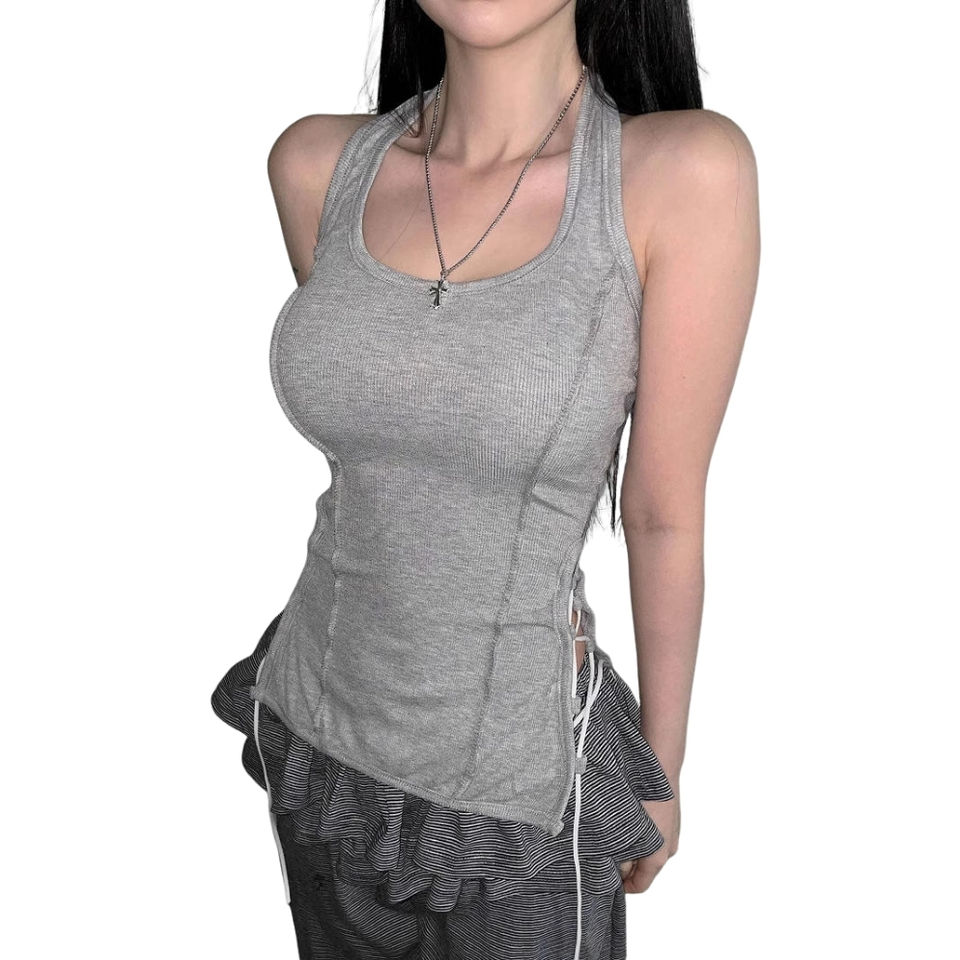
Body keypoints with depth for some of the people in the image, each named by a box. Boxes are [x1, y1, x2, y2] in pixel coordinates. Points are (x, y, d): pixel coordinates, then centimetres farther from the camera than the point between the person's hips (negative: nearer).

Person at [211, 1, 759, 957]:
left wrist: (662, 769, 1)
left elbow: (664, 511, -11)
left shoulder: (687, 171, -19)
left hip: (515, 772, -4)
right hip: (321, 727, 4)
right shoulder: (316, 166, -8)